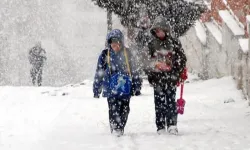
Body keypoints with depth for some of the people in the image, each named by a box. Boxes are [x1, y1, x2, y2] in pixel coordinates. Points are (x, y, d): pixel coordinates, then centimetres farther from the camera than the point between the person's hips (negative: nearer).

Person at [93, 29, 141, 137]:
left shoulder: (127, 54, 8)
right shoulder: (105, 55, 2)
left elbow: (133, 70, 17)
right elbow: (99, 73, 7)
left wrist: (136, 85, 16)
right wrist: (96, 88, 6)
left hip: (125, 88, 2)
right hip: (111, 89, -2)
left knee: (124, 109, 2)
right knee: (114, 110, -10)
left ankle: (121, 128, 14)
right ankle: (115, 129, -4)